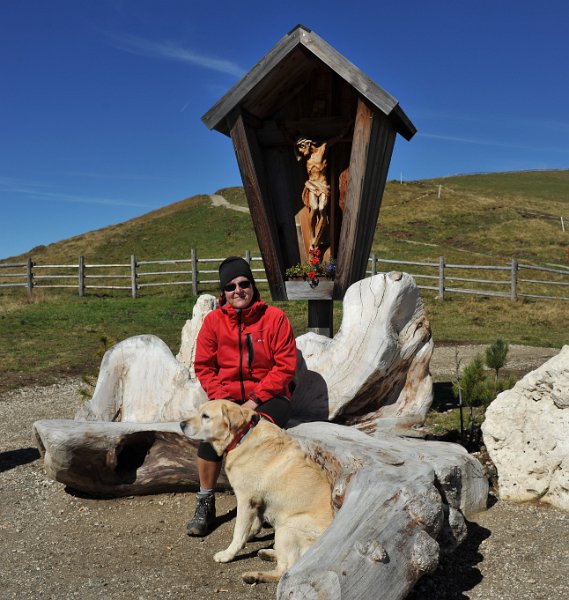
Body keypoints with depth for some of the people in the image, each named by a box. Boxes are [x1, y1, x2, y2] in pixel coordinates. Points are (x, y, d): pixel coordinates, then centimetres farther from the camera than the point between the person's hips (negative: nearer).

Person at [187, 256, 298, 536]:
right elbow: (203, 366, 4)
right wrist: (222, 399, -10)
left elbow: (285, 365, -6)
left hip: (269, 397, -2)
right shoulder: (214, 320, 3)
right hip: (227, 397, 2)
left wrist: (255, 399, -14)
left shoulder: (274, 317, -3)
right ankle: (205, 505, -9)